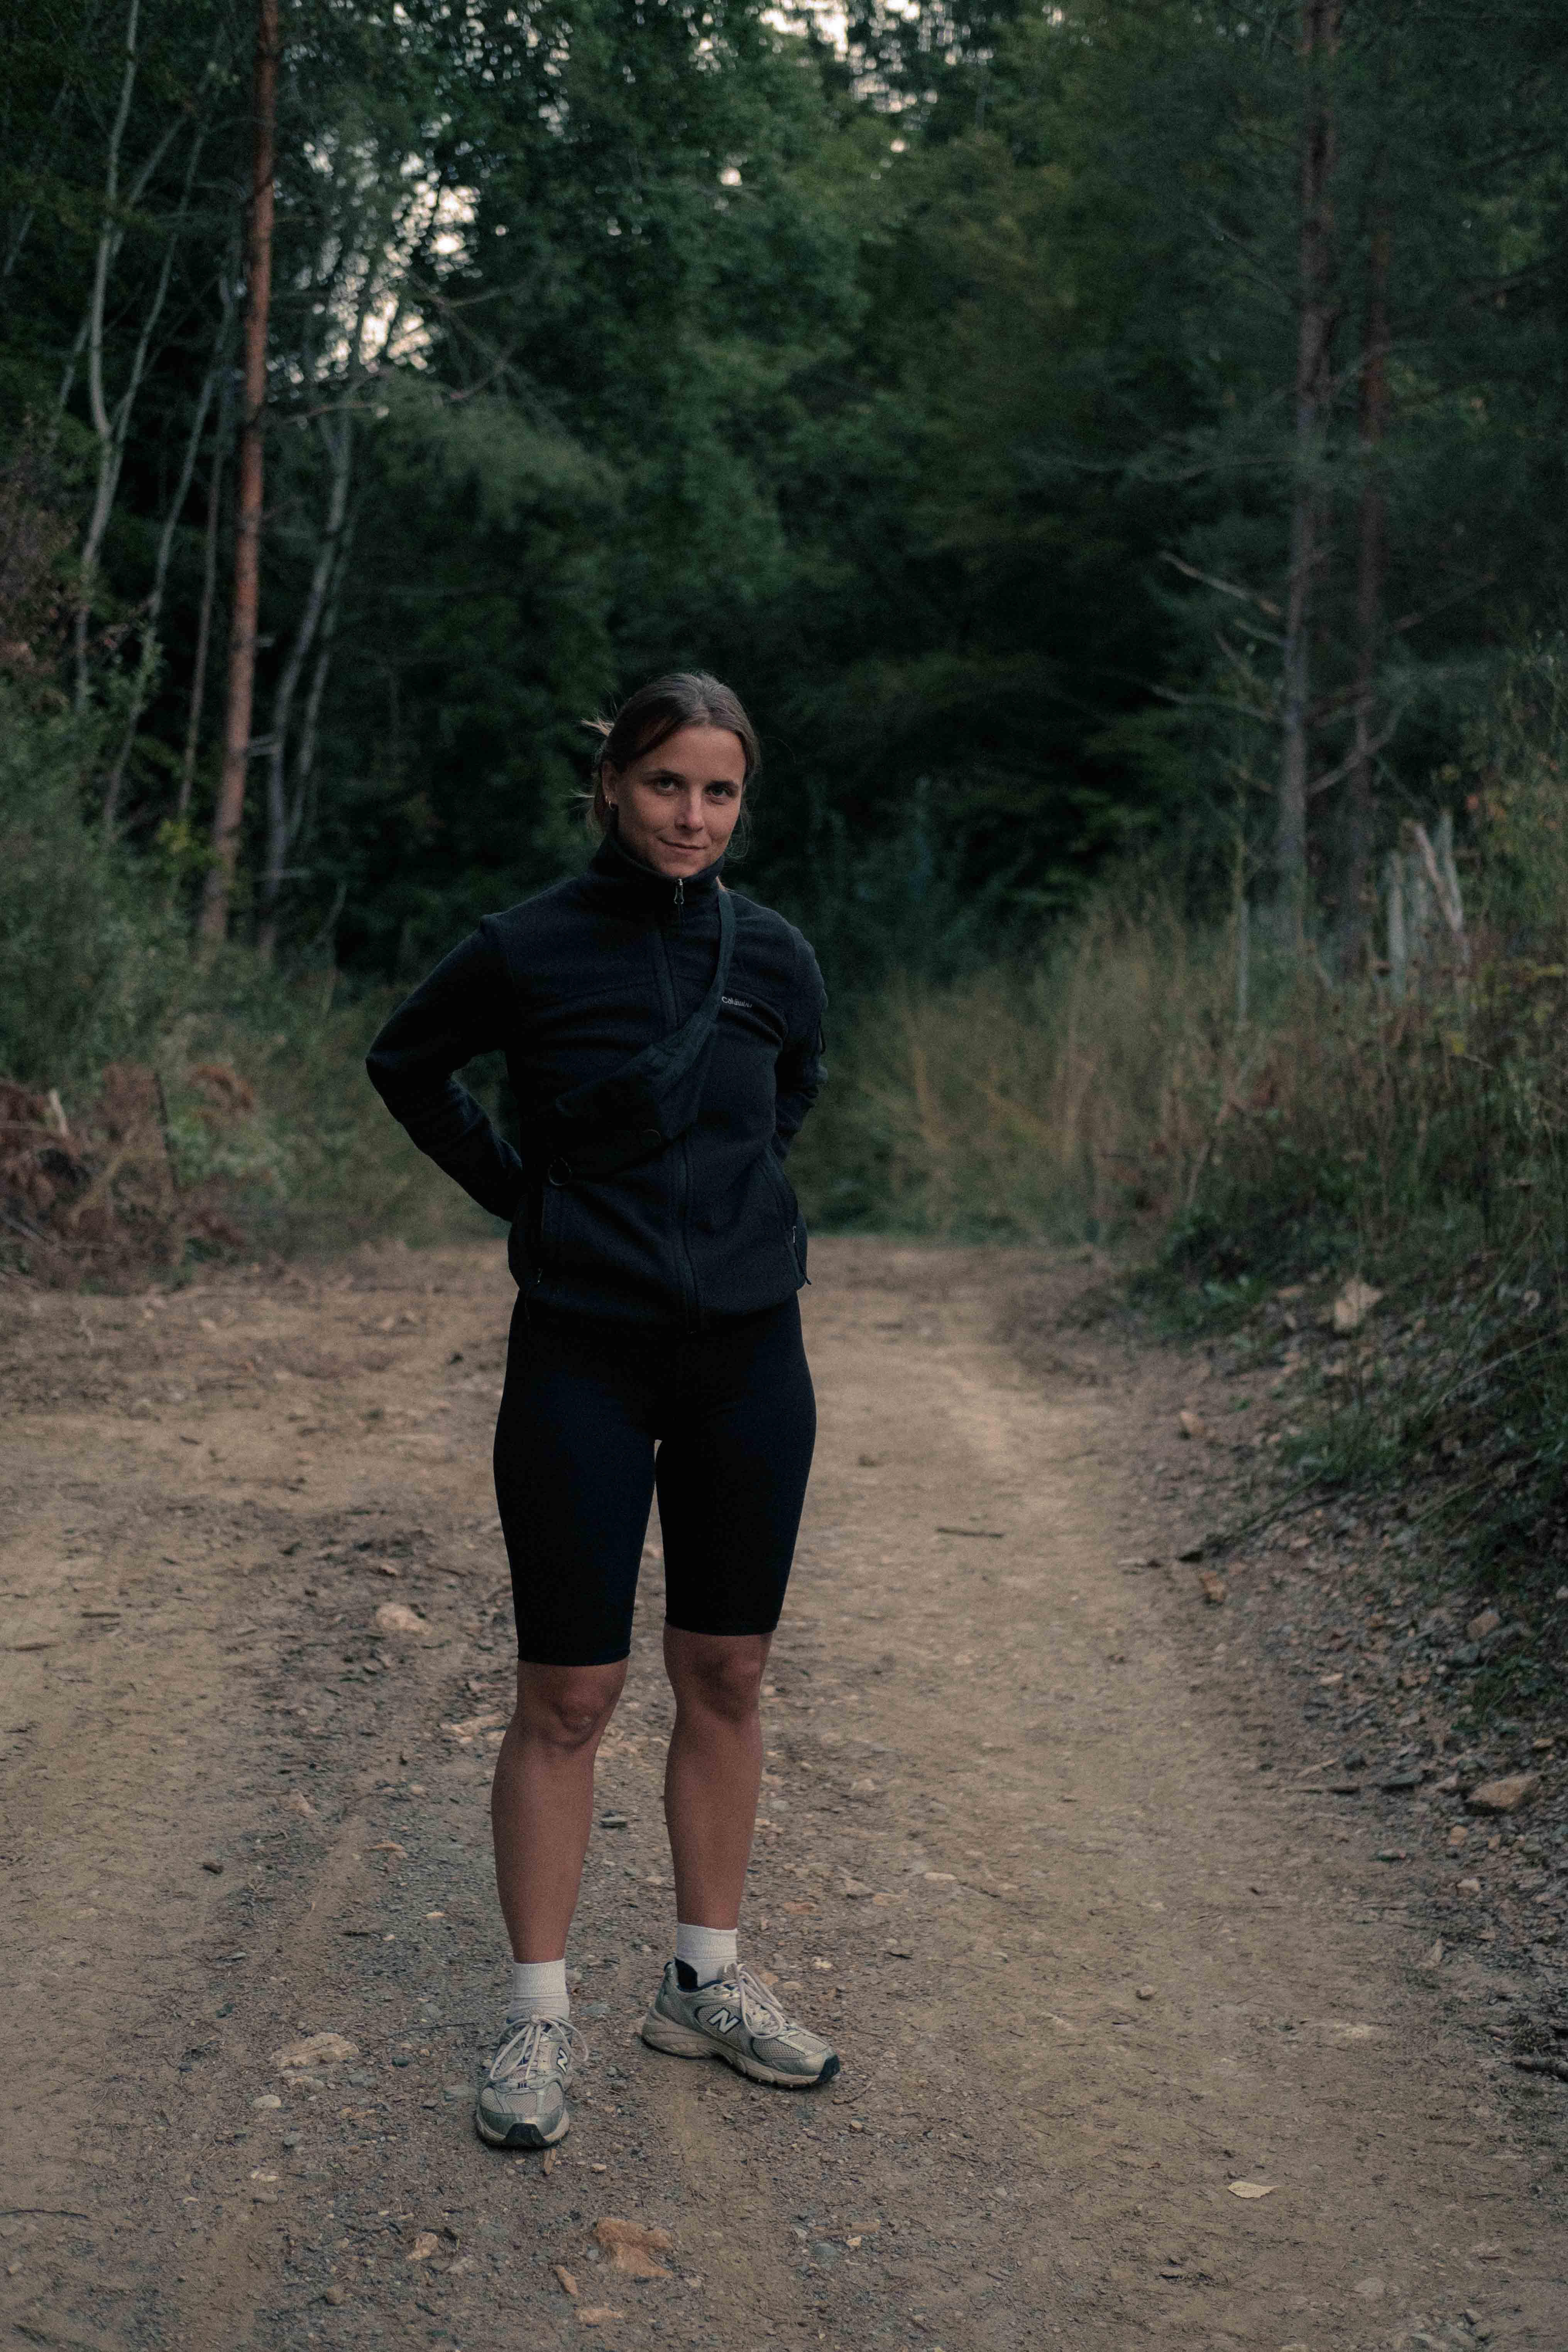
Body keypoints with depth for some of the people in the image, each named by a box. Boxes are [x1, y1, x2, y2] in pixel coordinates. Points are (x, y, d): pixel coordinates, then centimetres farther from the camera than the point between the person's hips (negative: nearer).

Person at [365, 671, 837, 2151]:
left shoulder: (773, 957, 2)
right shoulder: (527, 953, -7)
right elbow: (405, 1066, 10)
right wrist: (517, 1194, 4)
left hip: (749, 1356, 4)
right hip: (585, 1360, -3)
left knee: (727, 1677, 11)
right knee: (568, 1695, 0)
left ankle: (707, 1984, 25)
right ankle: (540, 2019, 12)